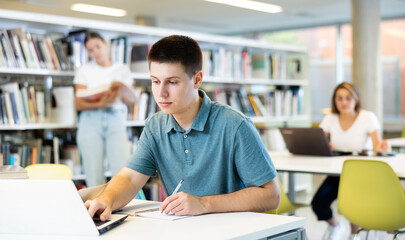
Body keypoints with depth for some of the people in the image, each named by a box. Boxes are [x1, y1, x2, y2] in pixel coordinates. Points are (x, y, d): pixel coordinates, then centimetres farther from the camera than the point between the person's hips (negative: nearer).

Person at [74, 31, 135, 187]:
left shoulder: (122, 69, 15)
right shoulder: (85, 70, 12)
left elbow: (130, 100, 5)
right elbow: (79, 104, 0)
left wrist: (122, 91, -18)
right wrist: (100, 103, -18)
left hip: (116, 122, 0)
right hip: (91, 122, 0)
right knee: (94, 175, -5)